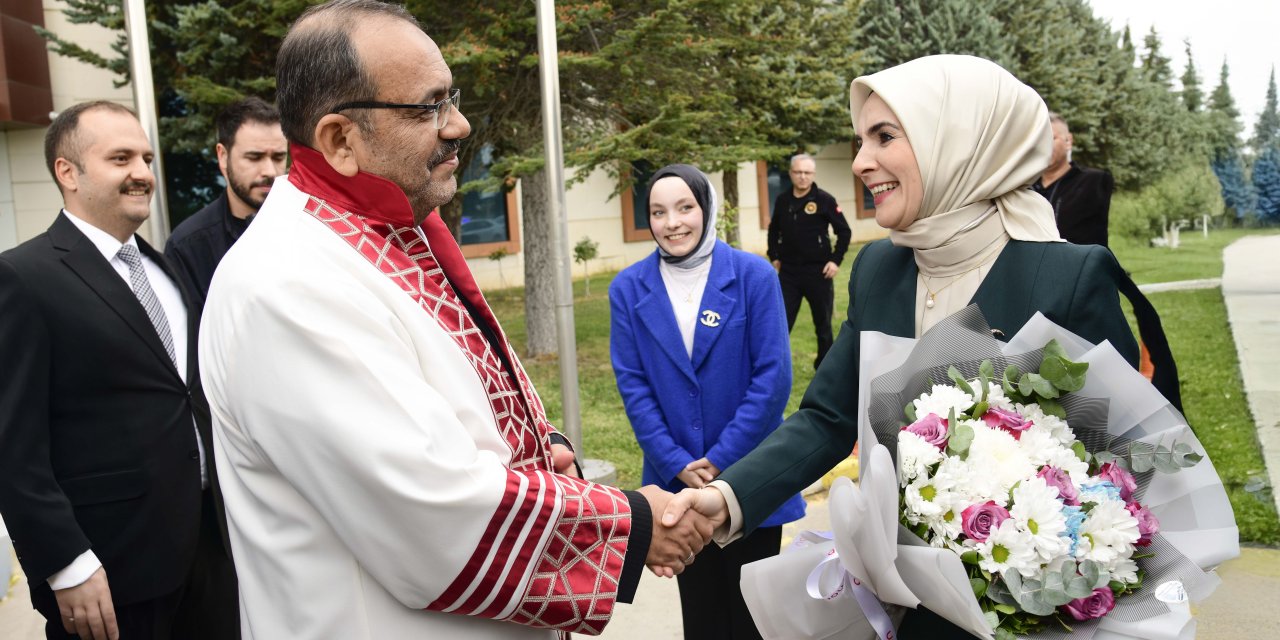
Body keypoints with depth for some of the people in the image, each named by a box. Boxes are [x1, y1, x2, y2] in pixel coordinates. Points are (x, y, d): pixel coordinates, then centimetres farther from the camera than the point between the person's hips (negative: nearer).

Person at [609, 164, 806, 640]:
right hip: (677, 482, 2)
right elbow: (633, 385, -3)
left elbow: (773, 378, -12)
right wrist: (678, 464, -11)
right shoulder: (628, 288, -3)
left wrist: (722, 459, -14)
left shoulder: (753, 275, -10)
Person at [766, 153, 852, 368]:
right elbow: (774, 230, 19)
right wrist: (774, 257, 10)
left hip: (818, 272, -2)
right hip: (788, 272, 2)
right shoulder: (782, 200, 4)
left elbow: (844, 231, -3)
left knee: (823, 323, 10)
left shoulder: (824, 200, -7)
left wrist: (836, 260, -10)